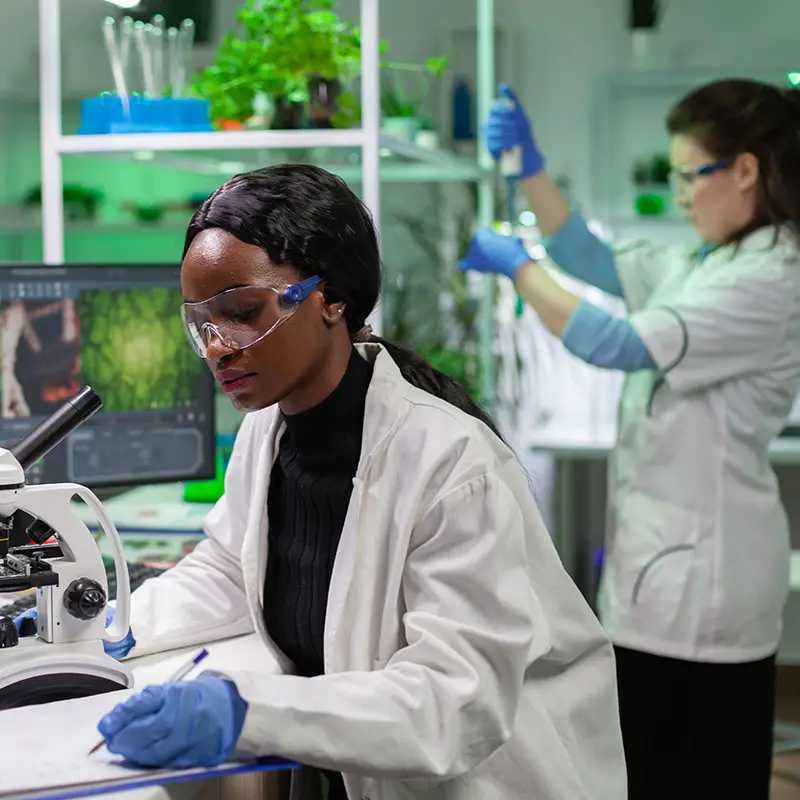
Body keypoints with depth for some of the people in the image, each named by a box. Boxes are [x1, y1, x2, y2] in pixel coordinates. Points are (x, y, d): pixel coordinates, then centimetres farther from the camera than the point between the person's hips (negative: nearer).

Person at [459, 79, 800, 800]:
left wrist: (519, 266, -14)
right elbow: (597, 264, 21)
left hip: (699, 567, -9)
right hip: (676, 558, 9)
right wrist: (532, 170, 10)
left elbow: (617, 345, -25)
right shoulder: (706, 264, 11)